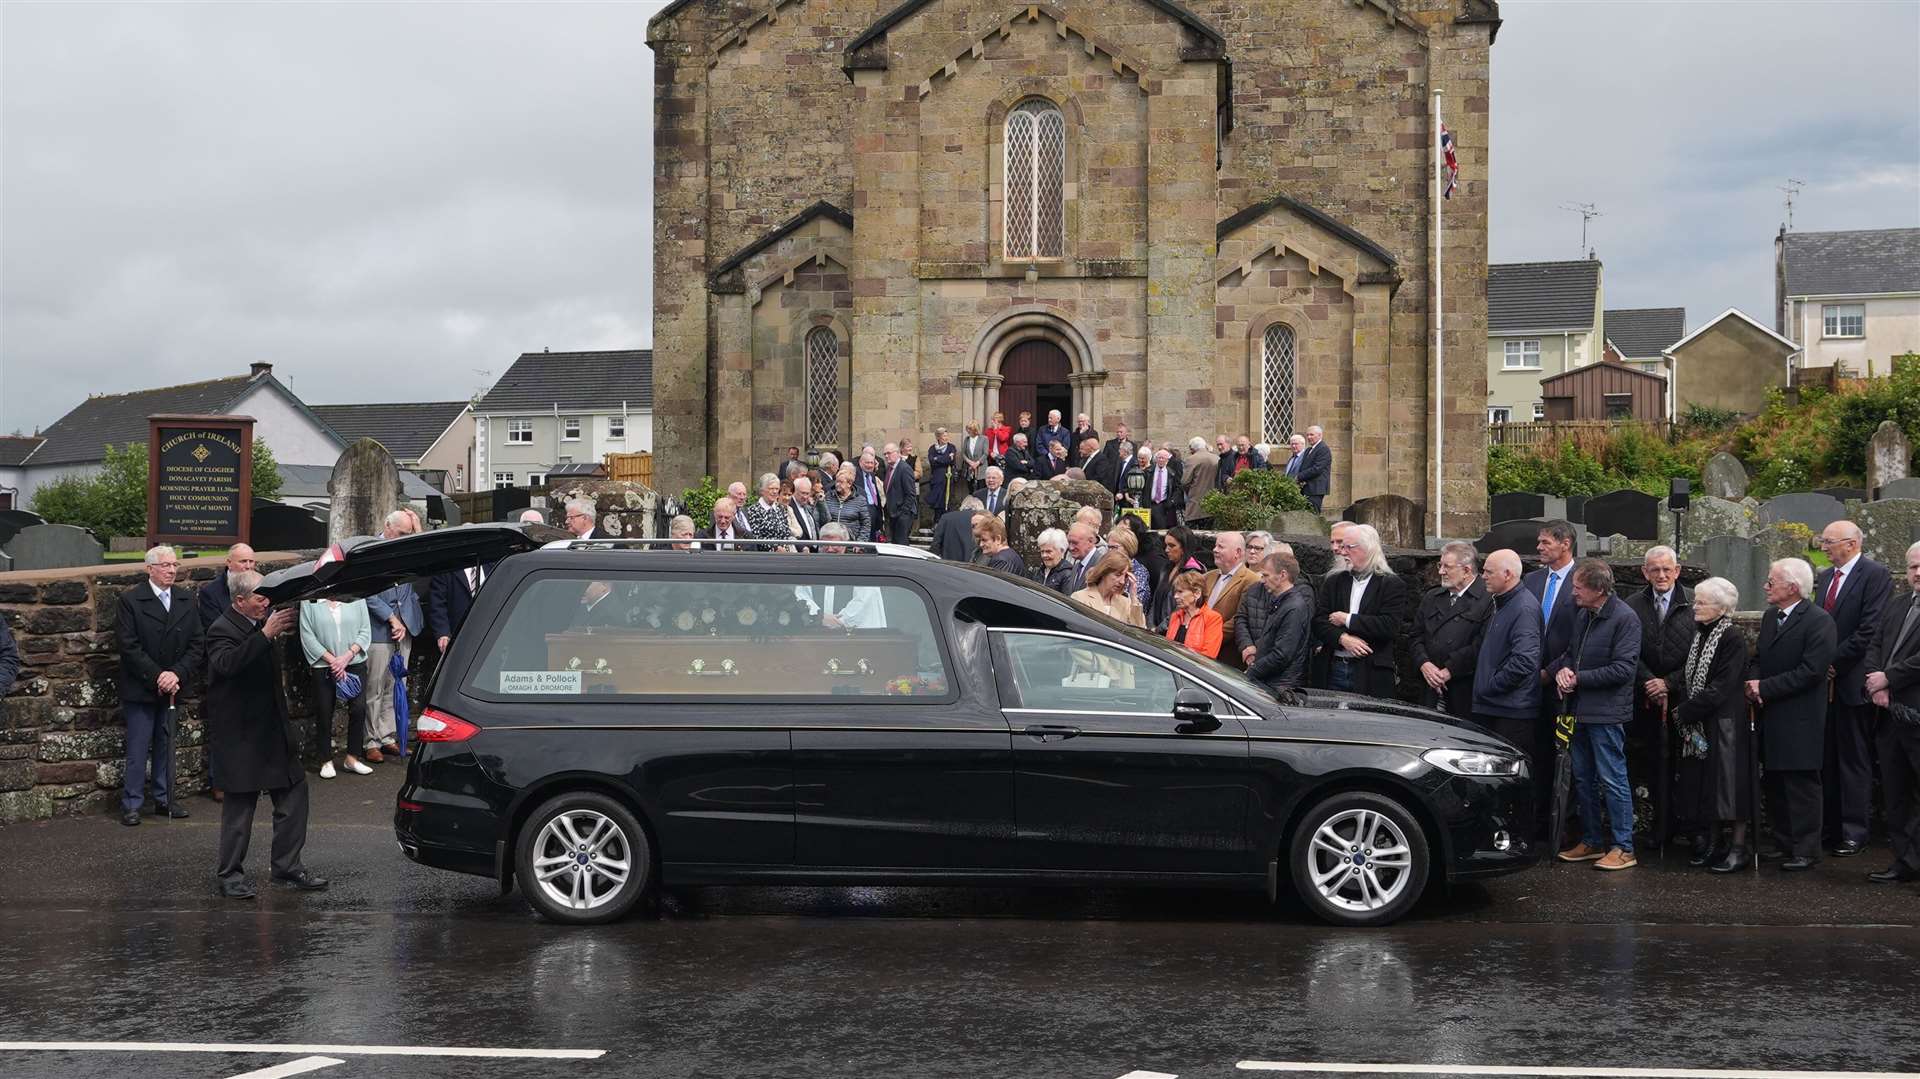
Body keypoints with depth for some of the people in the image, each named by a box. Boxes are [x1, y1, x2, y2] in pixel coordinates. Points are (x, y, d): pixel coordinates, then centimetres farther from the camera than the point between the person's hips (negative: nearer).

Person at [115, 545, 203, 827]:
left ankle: (164, 800, 19)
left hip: (173, 688, 4)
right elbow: (129, 647, -11)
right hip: (140, 689, -4)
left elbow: (195, 645, 3)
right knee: (137, 749, -1)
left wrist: (177, 675, -11)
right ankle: (131, 804, 6)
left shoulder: (187, 601, 7)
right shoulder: (130, 600, -6)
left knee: (166, 747, 11)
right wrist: (158, 677, -15)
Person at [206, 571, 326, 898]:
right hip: (240, 735, -8)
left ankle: (287, 865, 18)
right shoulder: (222, 631, -16)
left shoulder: (261, 622, 8)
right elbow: (227, 663, -39)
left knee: (294, 793, 8)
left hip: (273, 730, 8)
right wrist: (266, 635, -42)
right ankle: (230, 874, 10)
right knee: (239, 805, -1)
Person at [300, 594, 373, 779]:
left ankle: (351, 758, 10)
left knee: (359, 709, -4)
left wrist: (347, 656, -11)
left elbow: (365, 631, 2)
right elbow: (307, 636, -6)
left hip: (355, 663, 1)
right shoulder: (310, 602, -2)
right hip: (323, 667, -1)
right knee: (324, 714, 3)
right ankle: (326, 761, 16)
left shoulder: (356, 598, 3)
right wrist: (332, 660, -11)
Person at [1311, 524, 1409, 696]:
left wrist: (1348, 619, -9)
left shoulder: (1392, 585, 0)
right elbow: (1318, 621, 4)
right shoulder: (1334, 581, 13)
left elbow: (1390, 626, -12)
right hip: (1333, 671, 3)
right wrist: (1343, 638, -13)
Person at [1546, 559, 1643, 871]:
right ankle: (1592, 841, 25)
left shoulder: (1625, 619, -14)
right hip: (1580, 710, 9)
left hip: (1606, 713, -9)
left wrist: (1578, 678, -15)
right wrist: (1562, 670, -1)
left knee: (1612, 780, -4)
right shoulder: (1584, 616, 12)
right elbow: (1570, 653, 23)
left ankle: (1623, 848, 4)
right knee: (1583, 779, 14)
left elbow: (1623, 668, -19)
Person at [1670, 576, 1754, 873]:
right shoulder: (1699, 635, 9)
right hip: (1696, 725, 8)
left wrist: (1684, 712, -15)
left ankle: (1738, 846, 5)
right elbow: (1686, 672, 12)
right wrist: (1668, 685, -9)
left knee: (1728, 781, -2)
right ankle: (1714, 841, 22)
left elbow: (1720, 689, -18)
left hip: (1724, 723, -8)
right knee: (1703, 782, 11)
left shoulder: (1732, 638, -15)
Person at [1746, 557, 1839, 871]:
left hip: (1800, 721, -8)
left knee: (1802, 786, -2)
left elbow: (1811, 671, -20)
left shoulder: (1819, 621, -14)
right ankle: (1784, 844, 23)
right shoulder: (1770, 616, 13)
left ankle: (1806, 850, 5)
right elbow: (1758, 657, 19)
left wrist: (1765, 687, -17)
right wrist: (1753, 682, -3)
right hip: (1771, 717, 8)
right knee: (1776, 784, 13)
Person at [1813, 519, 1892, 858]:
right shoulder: (1824, 577, 15)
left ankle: (1853, 832, 5)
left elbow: (1869, 630, -16)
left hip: (1852, 681, -7)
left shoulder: (1876, 575, -9)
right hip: (1826, 679, 7)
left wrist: (1834, 661, -13)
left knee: (1854, 760, 0)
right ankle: (1830, 826, 12)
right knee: (1827, 758, 7)